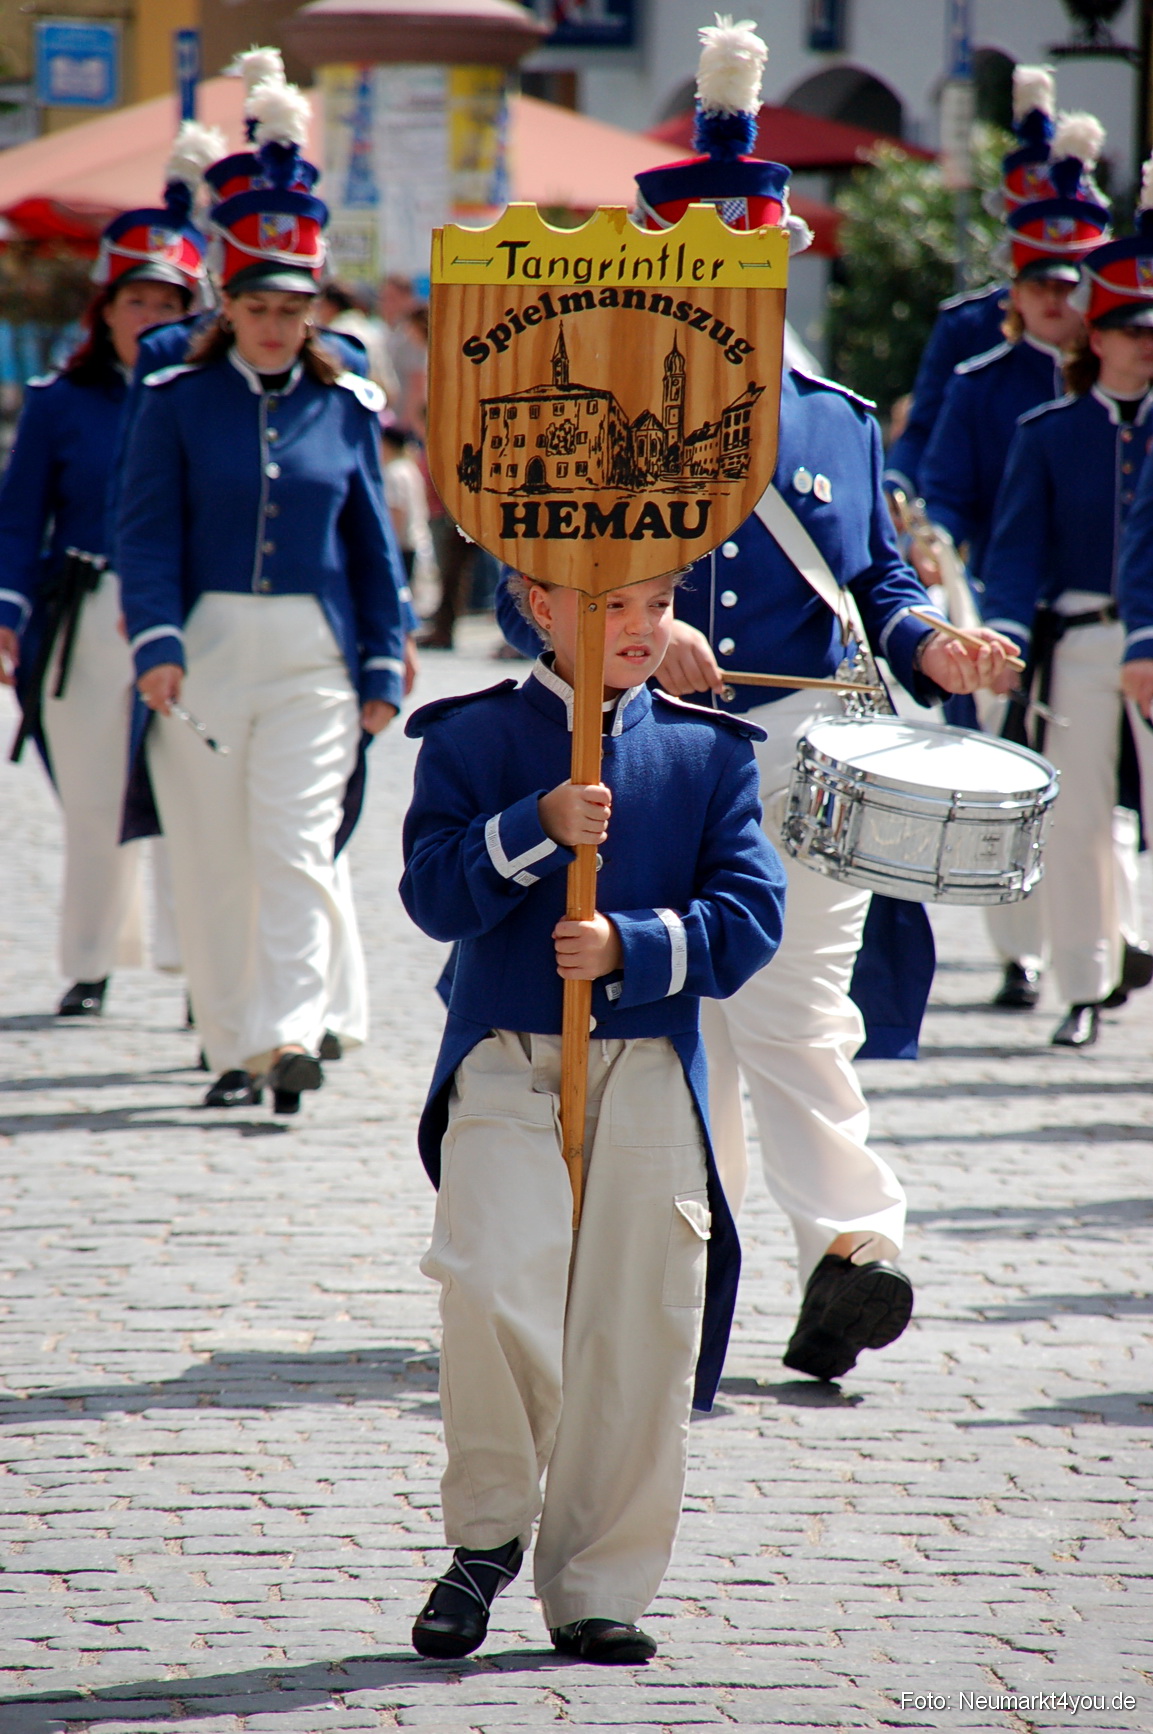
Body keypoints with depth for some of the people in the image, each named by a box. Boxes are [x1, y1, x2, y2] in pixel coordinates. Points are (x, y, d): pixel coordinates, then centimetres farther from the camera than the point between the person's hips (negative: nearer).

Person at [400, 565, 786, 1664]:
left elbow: (750, 915, 2)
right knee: (495, 1292, -20)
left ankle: (597, 1592, 13)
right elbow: (435, 895, -5)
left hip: (652, 1077, 2)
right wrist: (539, 827, -20)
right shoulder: (474, 738, 5)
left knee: (638, 1336, 0)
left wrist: (632, 945, -14)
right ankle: (487, 1534, 3)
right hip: (508, 1068, -2)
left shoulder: (711, 751, 9)